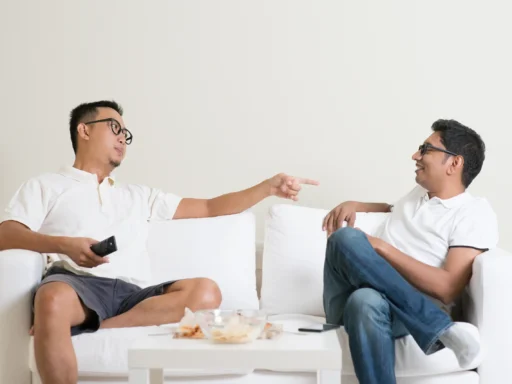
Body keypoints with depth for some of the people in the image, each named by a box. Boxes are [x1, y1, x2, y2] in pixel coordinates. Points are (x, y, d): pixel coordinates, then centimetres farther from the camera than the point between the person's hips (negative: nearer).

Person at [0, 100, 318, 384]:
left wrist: (268, 187, 19)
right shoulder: (45, 187, 21)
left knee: (206, 292, -25)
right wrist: (64, 245, -14)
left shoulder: (139, 196, 32)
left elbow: (210, 208, 29)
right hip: (76, 283, -4)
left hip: (133, 293, 4)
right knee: (54, 301, -41)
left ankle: (99, 329, -27)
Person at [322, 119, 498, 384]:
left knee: (367, 302, -45)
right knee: (346, 237, -30)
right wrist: (354, 205, 25)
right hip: (348, 300, 7)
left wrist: (382, 247, -12)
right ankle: (440, 329, -27)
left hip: (408, 308, -7)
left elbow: (447, 289, -12)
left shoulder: (475, 213, 0)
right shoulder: (419, 192, 23)